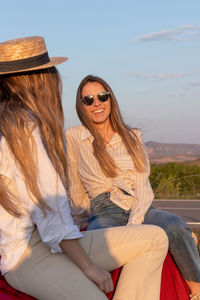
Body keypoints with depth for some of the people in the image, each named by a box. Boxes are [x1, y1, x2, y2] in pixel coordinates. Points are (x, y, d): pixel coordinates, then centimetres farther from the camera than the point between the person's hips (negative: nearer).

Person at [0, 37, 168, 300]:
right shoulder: (23, 128, -14)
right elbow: (46, 208, -17)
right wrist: (87, 265, -12)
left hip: (53, 243, 10)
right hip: (26, 254, -10)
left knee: (155, 239, 2)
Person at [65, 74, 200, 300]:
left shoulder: (132, 137, 14)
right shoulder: (73, 137, 8)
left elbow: (143, 186, 3)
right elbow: (76, 189, 14)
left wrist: (133, 224, -12)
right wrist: (83, 224, 16)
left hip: (139, 209, 2)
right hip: (104, 213, -2)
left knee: (175, 226, -31)